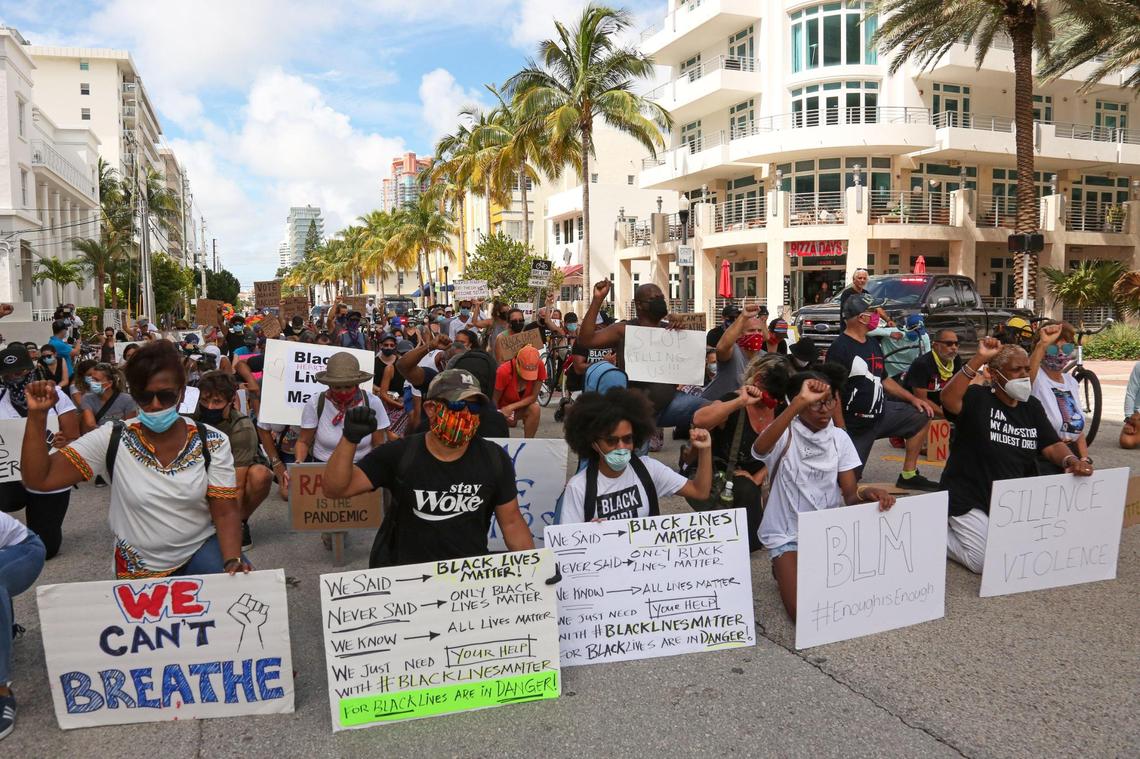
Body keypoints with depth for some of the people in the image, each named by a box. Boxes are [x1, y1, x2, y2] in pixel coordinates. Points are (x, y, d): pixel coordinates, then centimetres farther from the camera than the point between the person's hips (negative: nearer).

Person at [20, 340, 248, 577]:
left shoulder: (212, 443, -7)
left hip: (202, 550, -2)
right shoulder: (111, 440, -6)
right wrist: (37, 415, -19)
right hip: (140, 570, 3)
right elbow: (40, 479, -10)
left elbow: (226, 513, -8)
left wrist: (233, 561, -25)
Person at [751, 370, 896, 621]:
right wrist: (799, 402, -50)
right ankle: (787, 572, 12)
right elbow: (760, 448, -41)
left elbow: (850, 494, -2)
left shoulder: (839, 438, 1)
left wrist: (866, 494, -28)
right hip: (788, 537, -4)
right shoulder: (784, 435, -14)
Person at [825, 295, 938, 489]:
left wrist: (913, 399, 10)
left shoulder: (873, 343, 11)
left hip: (881, 413, 8)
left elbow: (884, 379, 21)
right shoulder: (840, 348, -17)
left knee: (922, 415, 5)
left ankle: (908, 475, 11)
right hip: (854, 424, -8)